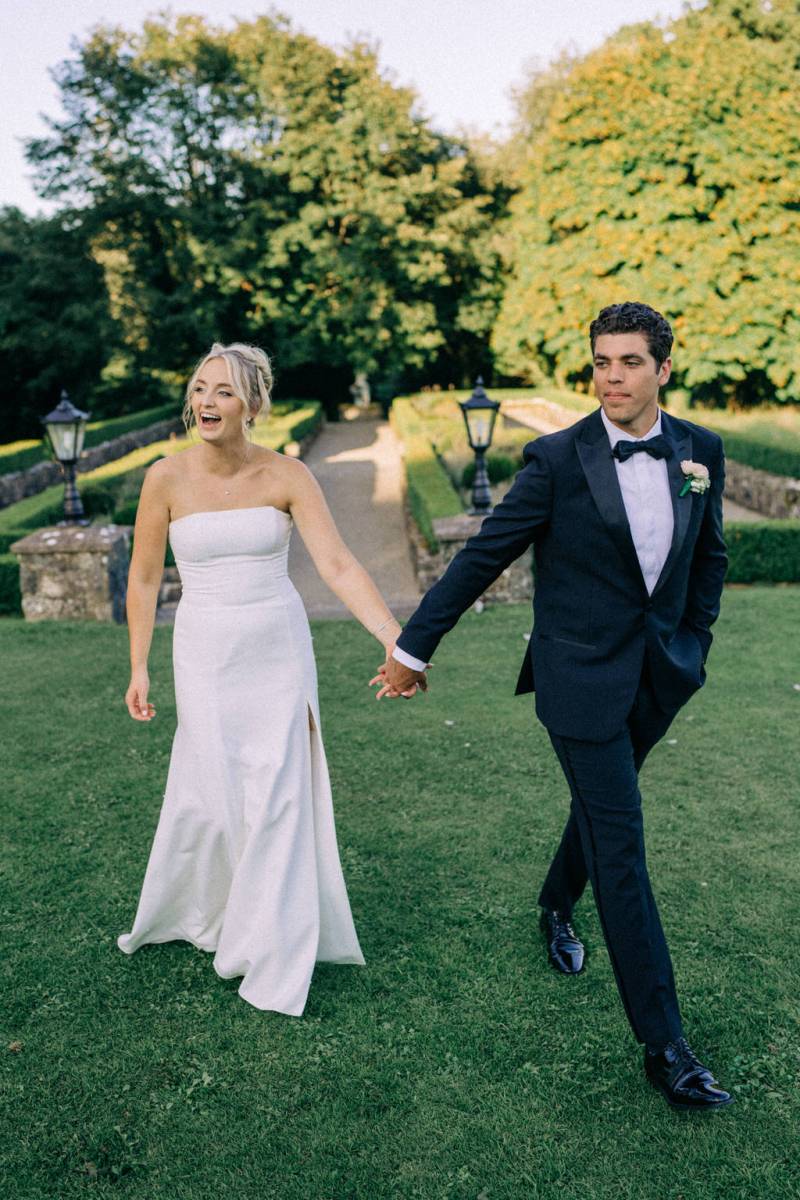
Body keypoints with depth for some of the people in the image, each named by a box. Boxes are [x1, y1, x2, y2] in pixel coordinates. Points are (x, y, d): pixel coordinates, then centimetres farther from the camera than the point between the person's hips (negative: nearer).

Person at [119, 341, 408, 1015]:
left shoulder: (287, 477, -8)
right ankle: (191, 913, 35)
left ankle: (272, 959, 22)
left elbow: (339, 566, -14)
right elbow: (144, 578, 3)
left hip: (280, 653, 1)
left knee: (278, 796, 4)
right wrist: (139, 669, 3)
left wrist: (396, 640, -25)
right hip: (206, 655, 0)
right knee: (210, 795, 5)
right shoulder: (167, 479, -6)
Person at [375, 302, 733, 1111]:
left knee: (603, 803, 23)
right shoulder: (558, 459, -13)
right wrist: (413, 648, -7)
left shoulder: (701, 451, 1)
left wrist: (695, 642, 12)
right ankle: (664, 1045, 5)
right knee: (621, 846, -4)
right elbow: (483, 557, -10)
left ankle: (557, 907, 53)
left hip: (660, 674, 5)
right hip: (581, 679, -5)